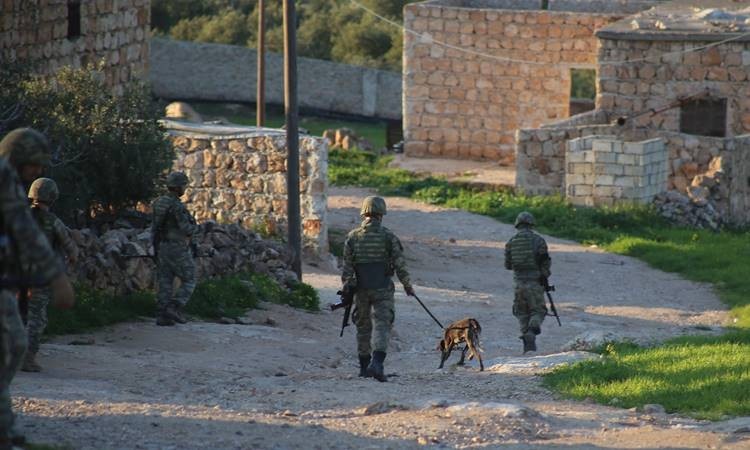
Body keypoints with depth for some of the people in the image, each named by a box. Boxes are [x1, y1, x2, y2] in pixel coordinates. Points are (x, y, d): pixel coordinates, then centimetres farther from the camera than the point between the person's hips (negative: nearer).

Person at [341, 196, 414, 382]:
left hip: (361, 290, 3)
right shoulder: (388, 236, -7)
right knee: (382, 325, -5)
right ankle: (376, 363, -24)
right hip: (382, 289, -3)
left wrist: (347, 286, 7)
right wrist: (407, 285, 6)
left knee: (363, 327, 14)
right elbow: (399, 264, -5)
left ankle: (364, 366, 20)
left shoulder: (353, 237, 0)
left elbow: (347, 266, 0)